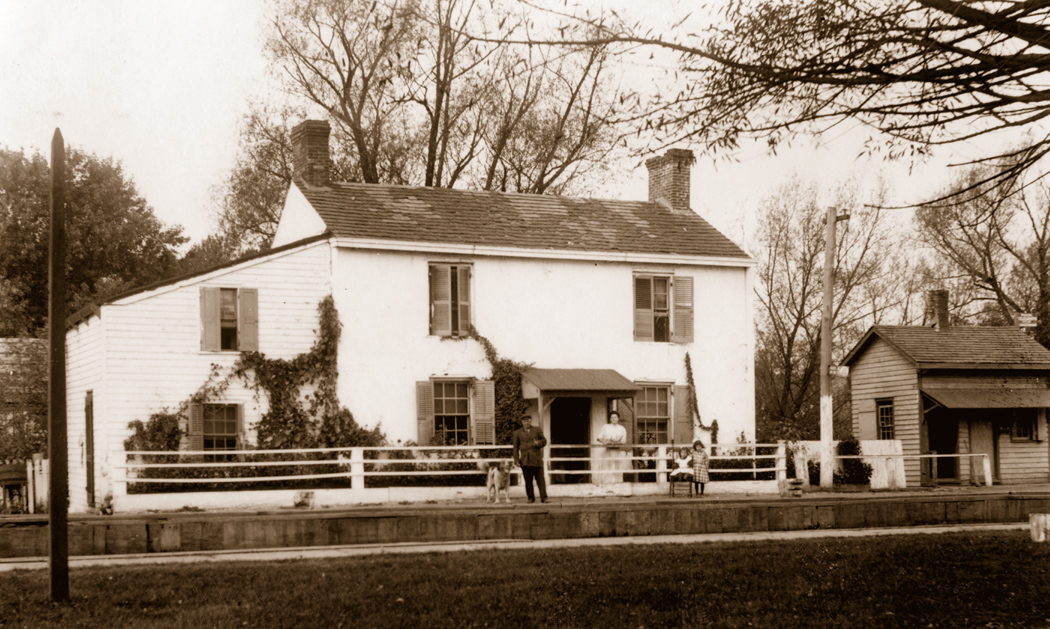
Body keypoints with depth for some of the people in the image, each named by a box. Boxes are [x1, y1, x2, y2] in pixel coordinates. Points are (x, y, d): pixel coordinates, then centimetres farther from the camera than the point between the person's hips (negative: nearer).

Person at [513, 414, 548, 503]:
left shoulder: (537, 430, 12)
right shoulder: (517, 433, 12)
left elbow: (544, 440, 14)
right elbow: (515, 447, 10)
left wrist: (538, 443, -10)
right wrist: (516, 460, 2)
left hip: (537, 459, -1)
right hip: (525, 461, 1)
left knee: (540, 479, -5)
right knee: (528, 481, 1)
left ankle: (543, 497, -5)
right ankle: (531, 497, 9)